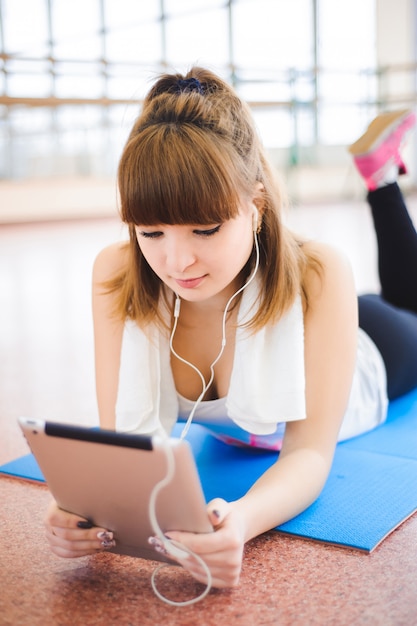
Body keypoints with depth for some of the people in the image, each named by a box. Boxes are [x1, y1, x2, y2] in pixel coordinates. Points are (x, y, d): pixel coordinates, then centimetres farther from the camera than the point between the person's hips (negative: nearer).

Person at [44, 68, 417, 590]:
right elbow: (122, 436, -36)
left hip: (365, 363, -1)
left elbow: (310, 451, -44)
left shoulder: (318, 277, -44)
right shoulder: (117, 277, -37)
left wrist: (244, 520, -66)